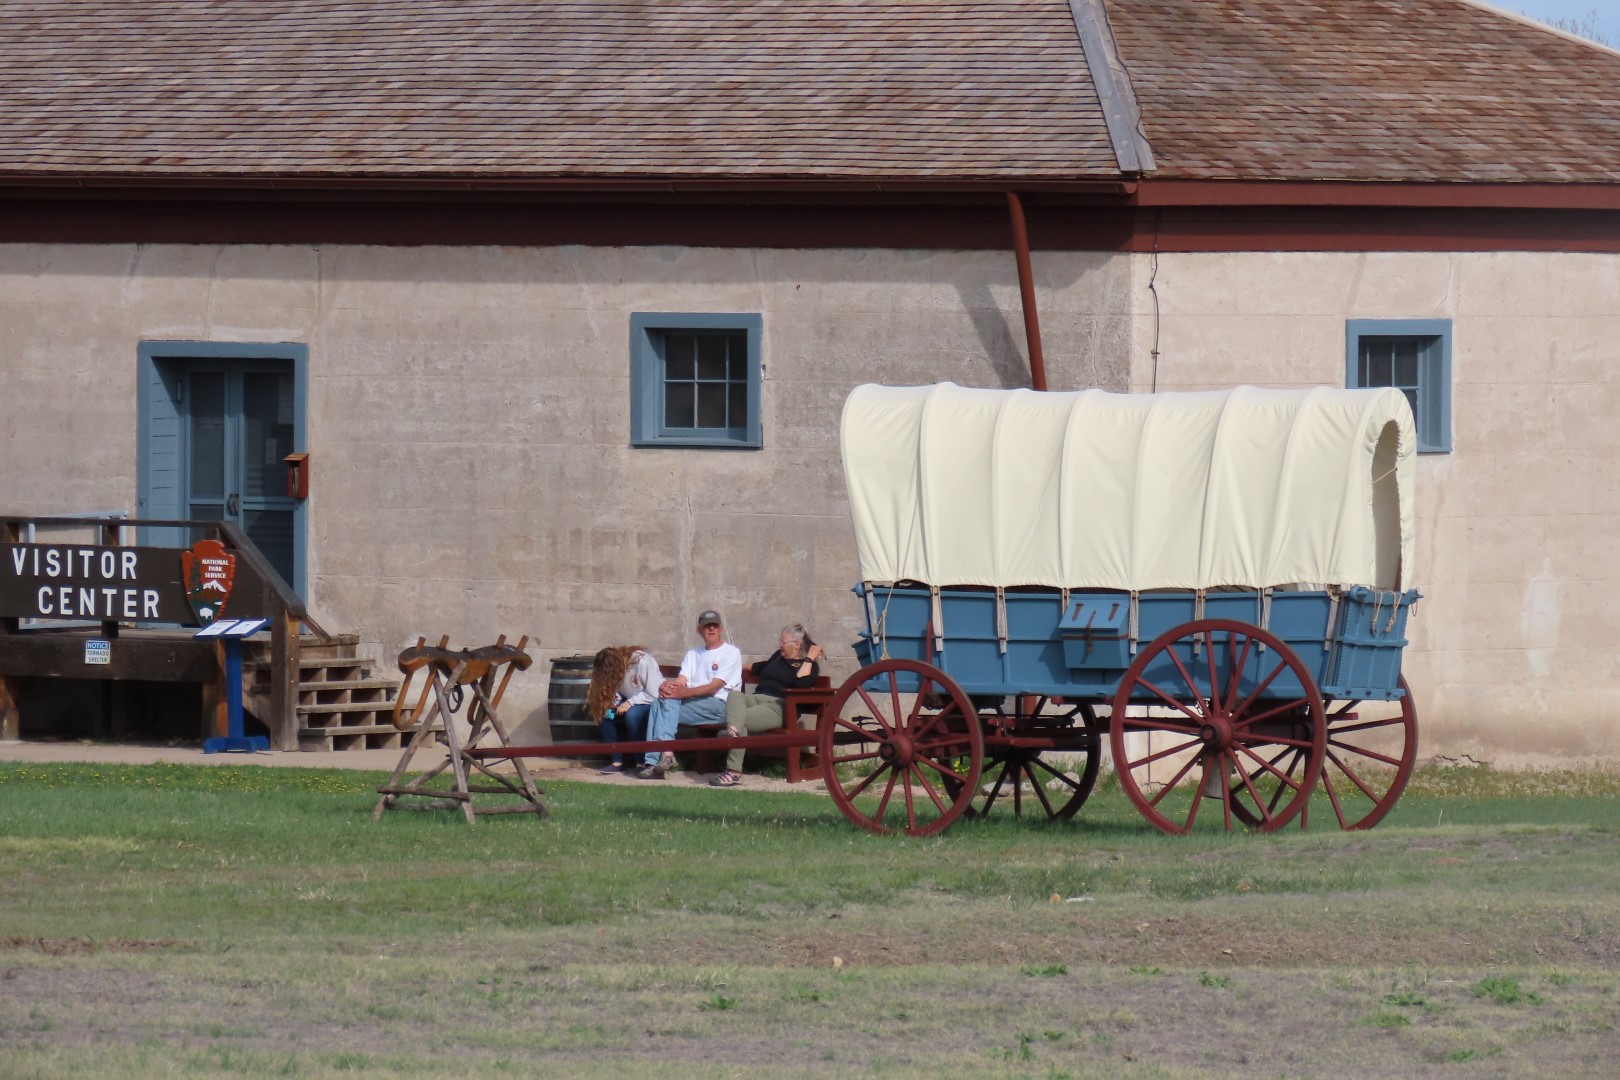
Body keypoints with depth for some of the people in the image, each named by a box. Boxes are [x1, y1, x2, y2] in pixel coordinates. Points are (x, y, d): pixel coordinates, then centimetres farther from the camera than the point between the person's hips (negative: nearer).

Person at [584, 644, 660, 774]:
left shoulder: (642, 661, -27)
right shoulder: (611, 667, -9)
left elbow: (654, 695, -26)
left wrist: (630, 702, -29)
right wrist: (610, 702, -22)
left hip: (652, 704, -6)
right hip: (630, 702, 6)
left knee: (632, 714, -34)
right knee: (603, 711, -19)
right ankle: (617, 760, -13)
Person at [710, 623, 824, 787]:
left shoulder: (809, 665, 7)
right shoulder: (779, 656, 29)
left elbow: (801, 683, -15)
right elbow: (760, 668, 49)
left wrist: (810, 659, -10)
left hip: (777, 707, -6)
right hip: (755, 698, 6)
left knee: (742, 718, -31)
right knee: (735, 696, -29)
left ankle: (734, 772, -35)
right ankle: (733, 731, -56)